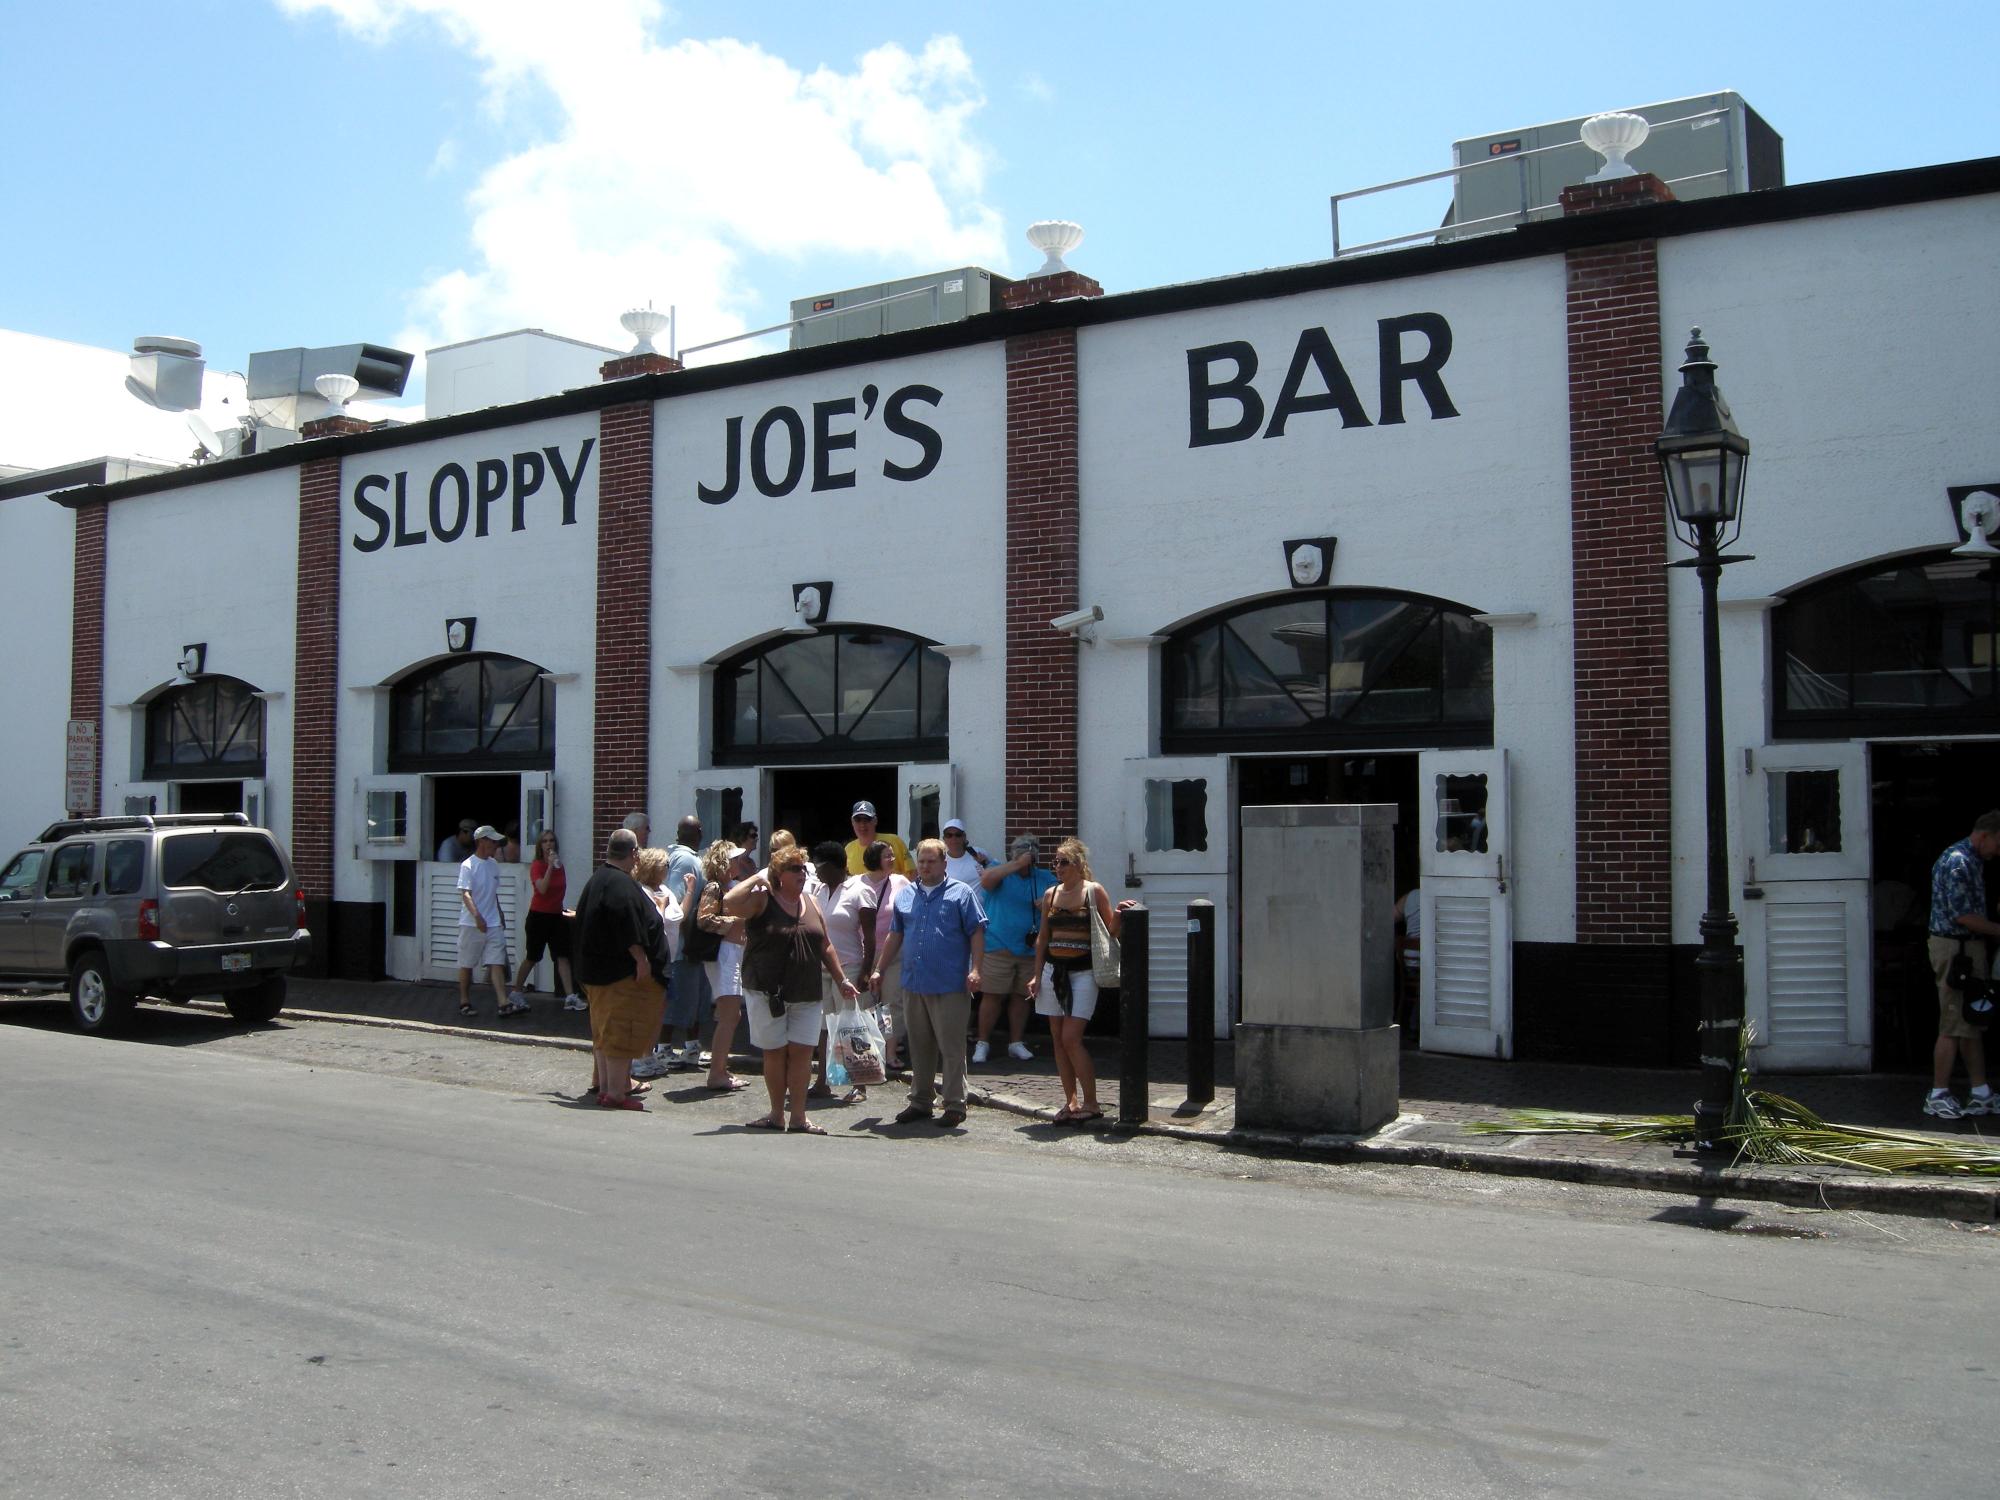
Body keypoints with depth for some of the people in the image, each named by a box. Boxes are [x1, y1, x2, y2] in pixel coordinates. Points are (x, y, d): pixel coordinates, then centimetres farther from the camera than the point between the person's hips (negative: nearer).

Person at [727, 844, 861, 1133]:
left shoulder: (810, 903, 11)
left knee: (801, 1052, 1)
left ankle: (799, 1115, 6)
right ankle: (777, 1114, 15)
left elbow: (825, 947, 19)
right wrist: (757, 879, -15)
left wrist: (841, 980, 18)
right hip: (767, 993, -4)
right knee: (775, 1052, 5)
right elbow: (729, 904, -25)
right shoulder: (762, 899, -5)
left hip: (806, 995, 4)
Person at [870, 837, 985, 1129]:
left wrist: (975, 969, -14)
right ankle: (920, 1101, 21)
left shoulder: (961, 893, 0)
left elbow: (977, 933, -4)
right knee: (919, 1047, 12)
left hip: (950, 987, -5)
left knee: (952, 1047, -2)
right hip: (913, 985, 5)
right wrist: (878, 970, 15)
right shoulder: (905, 895, 15)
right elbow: (895, 936, 20)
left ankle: (955, 1106, 4)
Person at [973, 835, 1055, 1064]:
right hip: (998, 946, -4)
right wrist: (1017, 864, -22)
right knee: (992, 995, -4)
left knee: (1021, 996, 10)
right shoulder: (1000, 870, 1)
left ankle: (1016, 1043, 20)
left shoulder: (1046, 879, 12)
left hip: (1030, 948, 4)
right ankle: (981, 1043, 5)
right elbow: (986, 879, -22)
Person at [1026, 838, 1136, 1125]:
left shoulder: (1094, 891, -3)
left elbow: (1110, 932, -1)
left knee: (1071, 1039, -12)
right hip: (1053, 970, 5)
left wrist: (1117, 916, -21)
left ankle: (1091, 1104, -3)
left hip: (1082, 972, -5)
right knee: (1058, 1039, 5)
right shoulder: (1051, 895, 10)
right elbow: (1042, 938, 14)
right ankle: (1071, 1102, 14)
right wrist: (1037, 975, 10)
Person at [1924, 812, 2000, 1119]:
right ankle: (1938, 1096, -1)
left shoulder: (1974, 861, 15)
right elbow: (1962, 916, -20)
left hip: (1971, 947, 10)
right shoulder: (1957, 862, -17)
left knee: (1973, 1022, 12)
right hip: (1954, 947, -10)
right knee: (1953, 1025, -6)